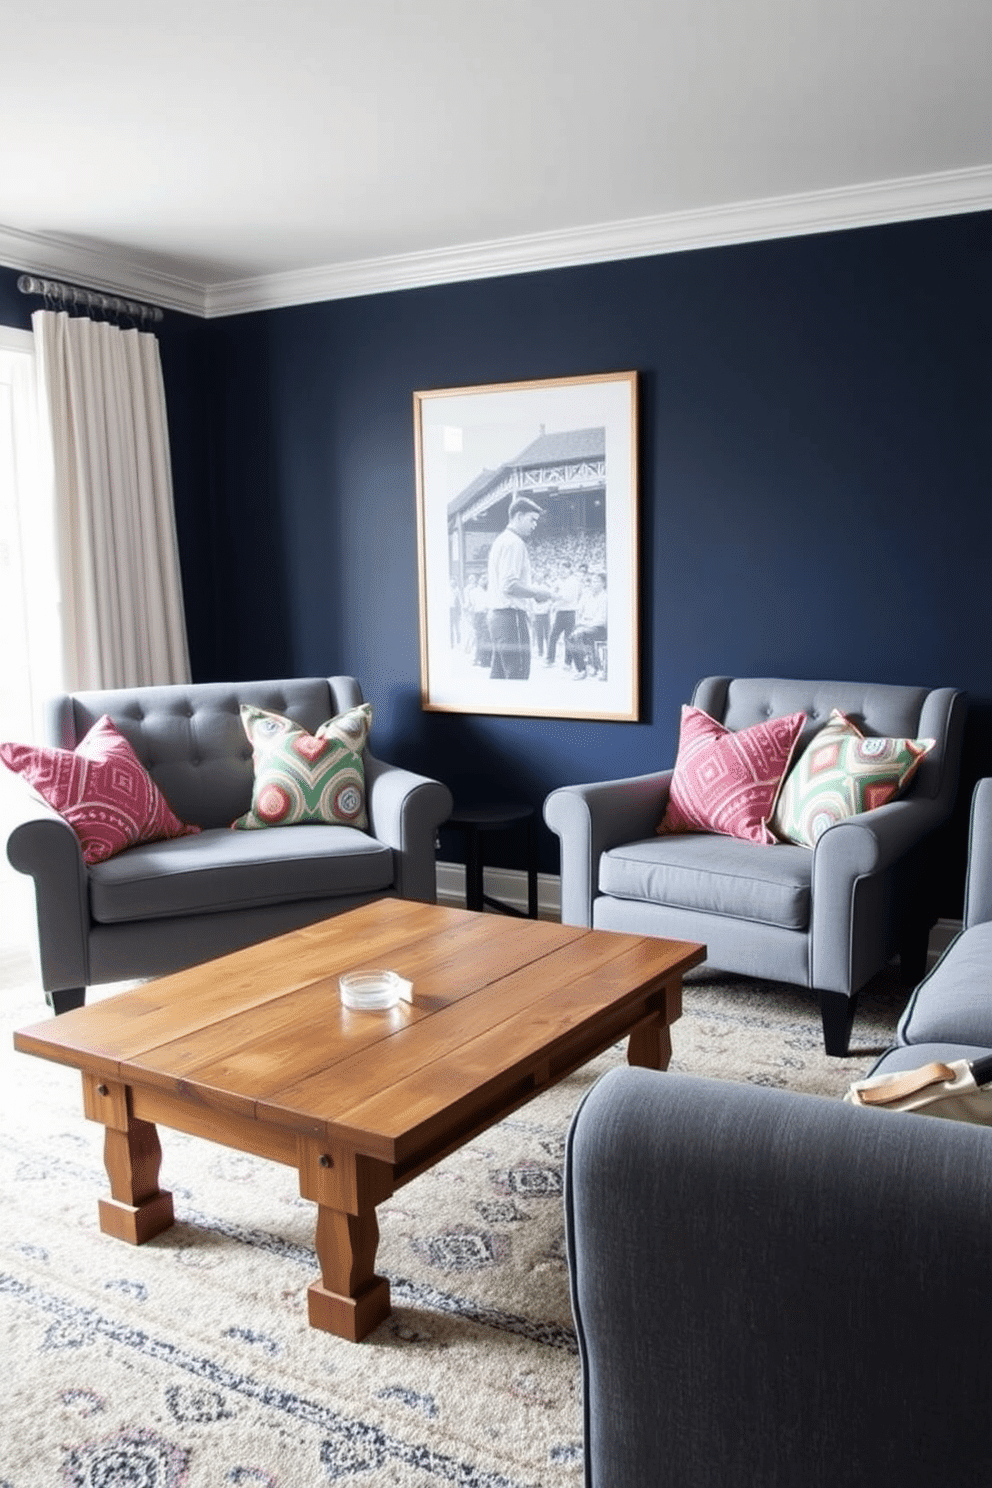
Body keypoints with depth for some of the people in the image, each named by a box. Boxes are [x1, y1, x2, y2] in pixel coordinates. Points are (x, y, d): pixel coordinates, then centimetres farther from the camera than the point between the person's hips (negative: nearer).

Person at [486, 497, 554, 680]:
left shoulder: (501, 540, 21)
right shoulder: (514, 543, -12)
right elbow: (509, 586, -21)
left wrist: (532, 588, 16)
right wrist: (538, 593, -12)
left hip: (497, 615, 11)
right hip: (511, 615, -11)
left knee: (498, 673, 13)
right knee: (518, 674, -10)